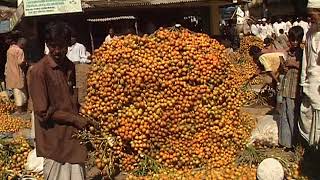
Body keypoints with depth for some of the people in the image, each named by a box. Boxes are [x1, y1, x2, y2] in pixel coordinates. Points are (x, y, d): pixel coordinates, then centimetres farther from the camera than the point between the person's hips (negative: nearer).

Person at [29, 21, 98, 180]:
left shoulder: (69, 66, 6)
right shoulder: (39, 70, -15)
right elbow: (43, 112, -15)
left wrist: (81, 120, 3)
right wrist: (74, 119, -12)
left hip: (73, 136, 6)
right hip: (55, 141, -6)